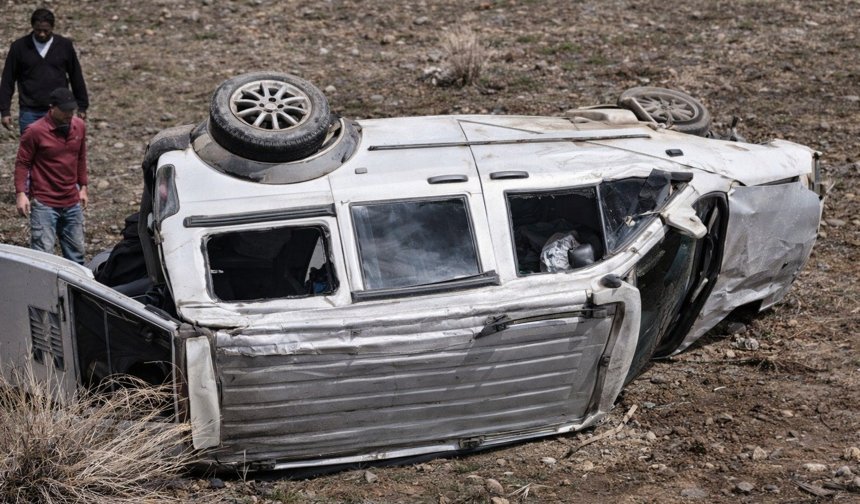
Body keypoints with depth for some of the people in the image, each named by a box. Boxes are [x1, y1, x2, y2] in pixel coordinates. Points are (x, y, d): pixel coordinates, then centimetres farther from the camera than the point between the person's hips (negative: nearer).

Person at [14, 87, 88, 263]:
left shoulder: (79, 126, 2)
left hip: (73, 203, 5)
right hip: (44, 204, -5)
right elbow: (22, 163, -7)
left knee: (76, 252, 13)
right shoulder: (35, 131, -13)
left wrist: (83, 187, 17)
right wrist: (21, 193, -14)